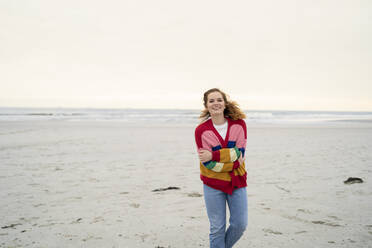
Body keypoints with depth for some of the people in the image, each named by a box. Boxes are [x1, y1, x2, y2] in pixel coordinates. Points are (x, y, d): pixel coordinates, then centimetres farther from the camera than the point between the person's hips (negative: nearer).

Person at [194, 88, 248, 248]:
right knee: (217, 229, 5)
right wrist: (231, 162, -18)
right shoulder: (201, 130, -10)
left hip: (237, 181, 2)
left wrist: (214, 155, -20)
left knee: (240, 224, 8)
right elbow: (208, 164, -12)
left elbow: (240, 154, -12)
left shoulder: (239, 124, -4)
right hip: (213, 184, -2)